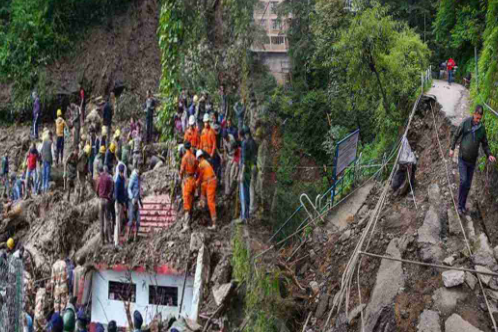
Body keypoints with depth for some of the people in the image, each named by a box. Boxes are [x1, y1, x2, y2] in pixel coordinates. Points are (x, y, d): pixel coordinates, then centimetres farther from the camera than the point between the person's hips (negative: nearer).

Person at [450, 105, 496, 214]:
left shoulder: (482, 128, -5)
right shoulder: (465, 123, -13)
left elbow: (485, 144, 5)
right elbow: (456, 135, 0)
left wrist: (489, 155, -9)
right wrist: (452, 148, -1)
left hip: (472, 160, 3)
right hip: (462, 159, -3)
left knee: (468, 185, 8)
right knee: (463, 181, -15)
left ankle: (463, 205, 23)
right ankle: (460, 205, -2)